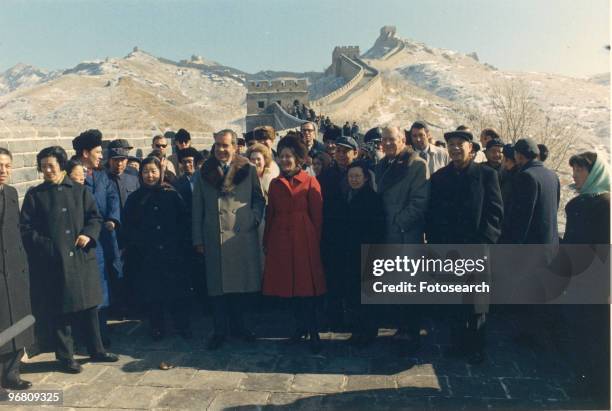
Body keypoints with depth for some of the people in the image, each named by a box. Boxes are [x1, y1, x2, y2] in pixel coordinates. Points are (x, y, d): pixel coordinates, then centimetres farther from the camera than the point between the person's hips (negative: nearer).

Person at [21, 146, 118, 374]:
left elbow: (95, 217, 8)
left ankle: (96, 350, 26)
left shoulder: (80, 191, 8)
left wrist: (88, 234, -10)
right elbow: (26, 228, 1)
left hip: (82, 257, 2)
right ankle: (65, 357, 20)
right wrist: (44, 245, -13)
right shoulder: (34, 195, 3)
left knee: (89, 306, 11)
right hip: (53, 261, -2)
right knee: (60, 311, 5)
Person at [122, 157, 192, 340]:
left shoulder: (172, 195, 3)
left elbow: (183, 222, 3)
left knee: (177, 291, 2)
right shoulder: (135, 199, 6)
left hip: (172, 254, -1)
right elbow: (127, 227, 6)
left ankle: (183, 326, 16)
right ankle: (157, 328, 20)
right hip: (147, 256, 1)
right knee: (152, 293, 6)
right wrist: (134, 249, -3)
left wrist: (182, 246, -5)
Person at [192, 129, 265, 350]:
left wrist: (254, 219, -8)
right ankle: (220, 331, 17)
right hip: (214, 238, 1)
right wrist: (198, 239, 4)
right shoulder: (204, 173, 8)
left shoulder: (248, 170, 5)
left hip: (243, 235, 0)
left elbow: (259, 199, 9)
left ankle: (237, 324, 26)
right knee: (217, 285, 4)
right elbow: (197, 208, 9)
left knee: (243, 282, 7)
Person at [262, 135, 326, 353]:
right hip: (280, 241, 4)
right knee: (289, 284, 10)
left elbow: (317, 215, -1)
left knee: (308, 284, -2)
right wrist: (267, 241, 8)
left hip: (304, 240, -4)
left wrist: (316, 242, -5)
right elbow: (270, 214, 11)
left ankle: (313, 332, 9)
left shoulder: (310, 182, -1)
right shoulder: (275, 184, 10)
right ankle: (301, 325, 26)